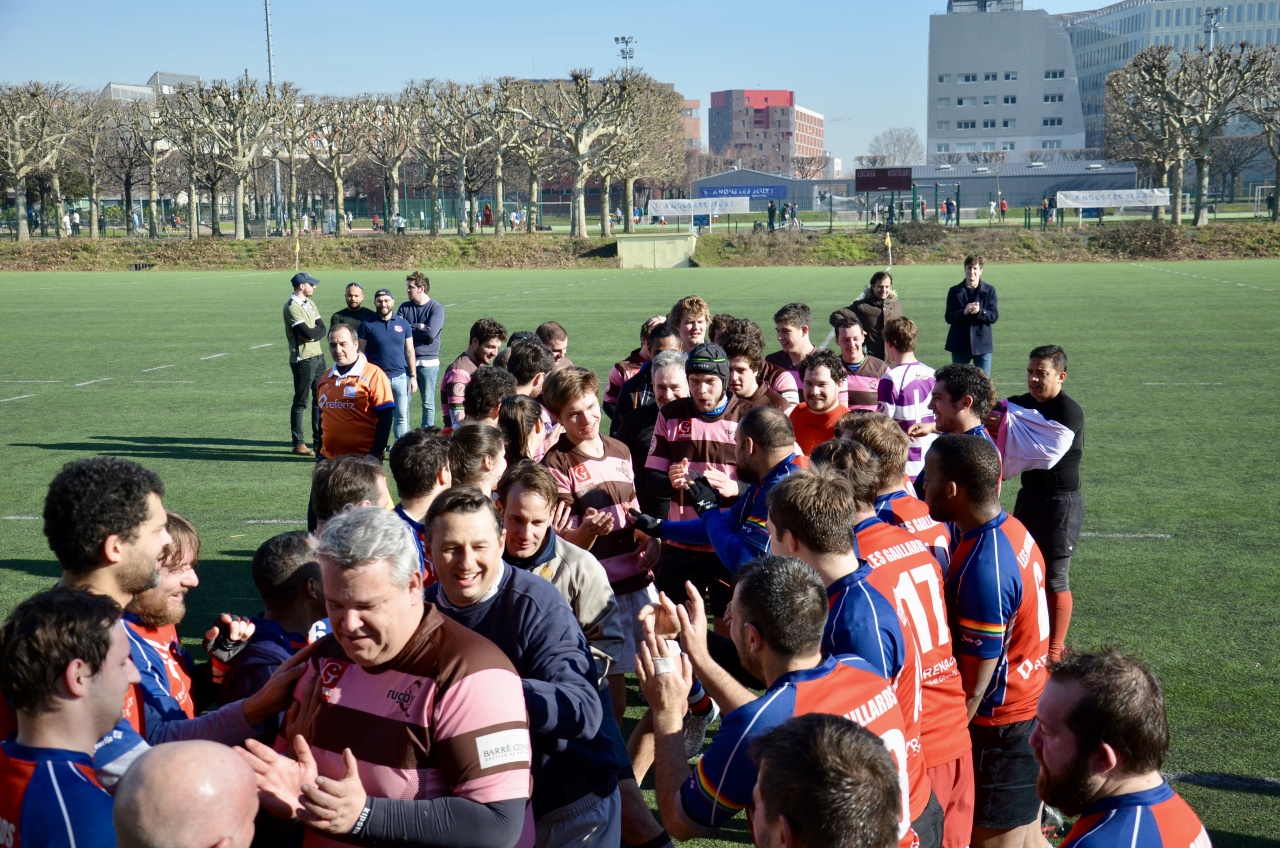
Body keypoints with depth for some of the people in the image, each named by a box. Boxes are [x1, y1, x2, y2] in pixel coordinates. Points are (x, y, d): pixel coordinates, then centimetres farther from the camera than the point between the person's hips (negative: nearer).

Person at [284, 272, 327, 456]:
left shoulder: (310, 304, 14)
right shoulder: (292, 307, -13)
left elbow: (322, 329, 6)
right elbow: (308, 333, -21)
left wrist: (311, 333, -12)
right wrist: (316, 330, -2)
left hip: (318, 356, 8)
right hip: (303, 359, -8)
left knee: (320, 399, 10)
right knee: (300, 402, -2)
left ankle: (319, 441, 17)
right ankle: (298, 444, 4)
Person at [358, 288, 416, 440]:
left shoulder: (403, 324, 6)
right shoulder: (368, 325, 0)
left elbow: (409, 352, 8)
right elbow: (361, 352, 1)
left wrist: (413, 376, 3)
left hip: (400, 376, 2)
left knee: (402, 415, 3)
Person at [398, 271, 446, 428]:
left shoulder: (437, 308, -5)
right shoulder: (404, 307, 8)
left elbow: (431, 333, -18)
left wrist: (408, 328, -6)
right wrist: (419, 327, -11)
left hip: (428, 362, -3)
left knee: (428, 402, 5)